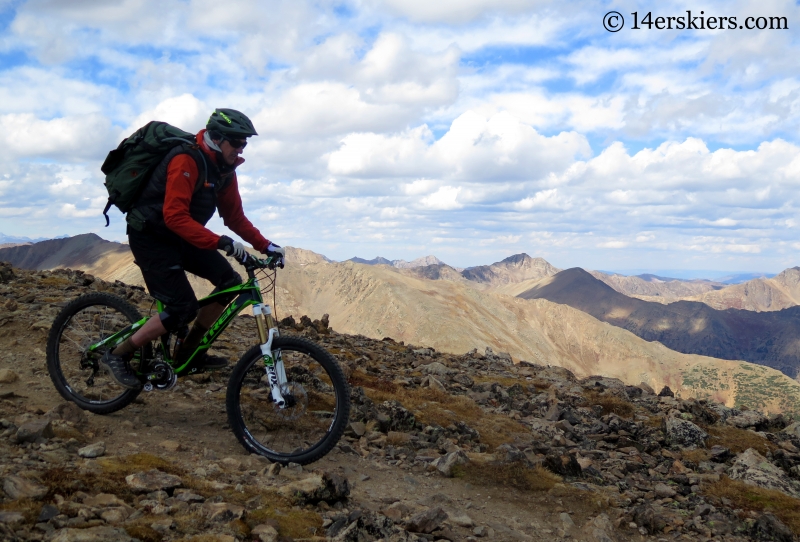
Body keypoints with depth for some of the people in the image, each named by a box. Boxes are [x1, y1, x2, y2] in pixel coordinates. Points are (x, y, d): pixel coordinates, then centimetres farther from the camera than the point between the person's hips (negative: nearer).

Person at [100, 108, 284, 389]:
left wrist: (265, 245, -3)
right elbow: (175, 217, -33)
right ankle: (117, 355, 1)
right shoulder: (187, 160, -25)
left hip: (180, 237, 9)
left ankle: (188, 352, 8)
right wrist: (221, 243, -39)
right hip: (150, 237, -8)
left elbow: (235, 216, 7)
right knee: (183, 308, -16)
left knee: (230, 281, -4)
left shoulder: (224, 169, 2)